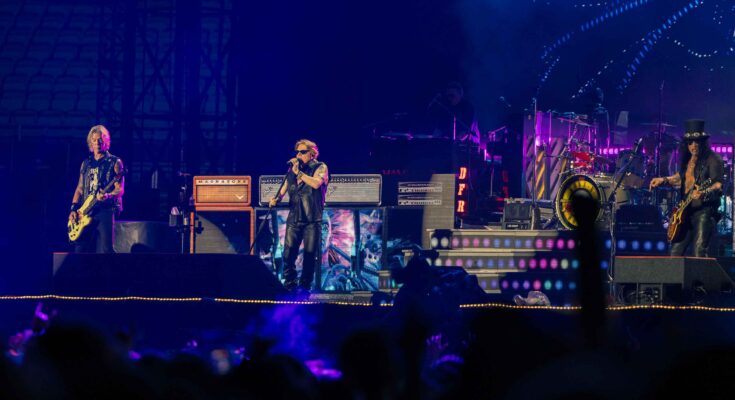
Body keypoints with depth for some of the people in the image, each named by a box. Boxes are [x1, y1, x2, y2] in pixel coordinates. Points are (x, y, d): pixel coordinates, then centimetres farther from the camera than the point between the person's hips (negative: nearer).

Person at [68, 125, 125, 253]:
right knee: (80, 250, -1)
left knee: (104, 251, -13)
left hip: (106, 210, -5)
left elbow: (120, 189, -4)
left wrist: (108, 196, -24)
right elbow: (80, 189, 19)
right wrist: (74, 210, 6)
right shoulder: (86, 163, 18)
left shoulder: (114, 162, 3)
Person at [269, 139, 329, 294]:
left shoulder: (320, 167, 1)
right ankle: (290, 285, 3)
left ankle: (305, 286, 5)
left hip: (312, 219, -4)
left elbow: (316, 183, -18)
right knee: (288, 253, -4)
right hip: (294, 217, 4)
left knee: (310, 254, -3)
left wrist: (298, 172, -14)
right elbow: (285, 187, 18)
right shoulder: (293, 168, 16)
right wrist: (277, 198, -3)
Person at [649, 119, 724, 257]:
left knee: (700, 251, -19)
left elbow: (718, 185, -18)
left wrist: (703, 193, -36)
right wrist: (663, 180, 18)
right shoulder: (687, 160, 16)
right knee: (676, 251, 9)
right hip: (686, 211, 8)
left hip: (705, 210, -8)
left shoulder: (713, 160, -8)